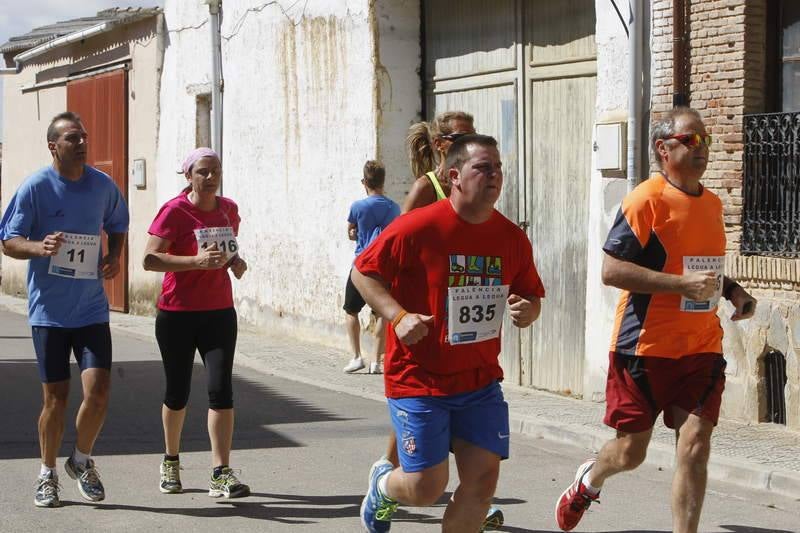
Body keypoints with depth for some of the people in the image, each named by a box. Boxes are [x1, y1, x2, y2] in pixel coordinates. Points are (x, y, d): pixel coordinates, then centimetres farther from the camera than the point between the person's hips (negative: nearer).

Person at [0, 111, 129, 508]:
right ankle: (48, 475, 22)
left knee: (98, 391, -8)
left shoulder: (103, 186, 4)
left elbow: (117, 226, 22)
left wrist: (114, 257, 2)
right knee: (55, 398, 2)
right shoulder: (35, 186, -7)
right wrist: (40, 247, -26)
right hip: (49, 311, -2)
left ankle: (82, 461, 18)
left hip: (92, 308, 2)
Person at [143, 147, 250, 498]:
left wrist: (236, 261, 1)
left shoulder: (229, 210, 6)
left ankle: (221, 473, -7)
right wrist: (197, 261, -27)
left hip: (219, 313, 3)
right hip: (177, 314, -3)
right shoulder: (174, 211, -11)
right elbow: (149, 259, -18)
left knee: (221, 387, -8)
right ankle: (171, 463, 30)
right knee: (178, 391, 9)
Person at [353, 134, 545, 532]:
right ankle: (382, 483, 34)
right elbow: (362, 272, -6)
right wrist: (398, 316, -19)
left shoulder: (512, 238, 2)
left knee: (482, 480, -1)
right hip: (418, 378, -5)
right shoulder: (418, 227, -14)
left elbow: (532, 298, 14)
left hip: (480, 380, 5)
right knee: (426, 488, -2)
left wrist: (526, 312, -10)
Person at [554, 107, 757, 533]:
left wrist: (733, 290, 8)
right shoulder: (647, 199, -11)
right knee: (630, 452, 7)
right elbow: (611, 270, -18)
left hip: (701, 349, 5)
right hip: (645, 348, -5)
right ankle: (589, 481, 40)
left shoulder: (712, 203, 12)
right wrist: (682, 284, -23)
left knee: (695, 446, -7)